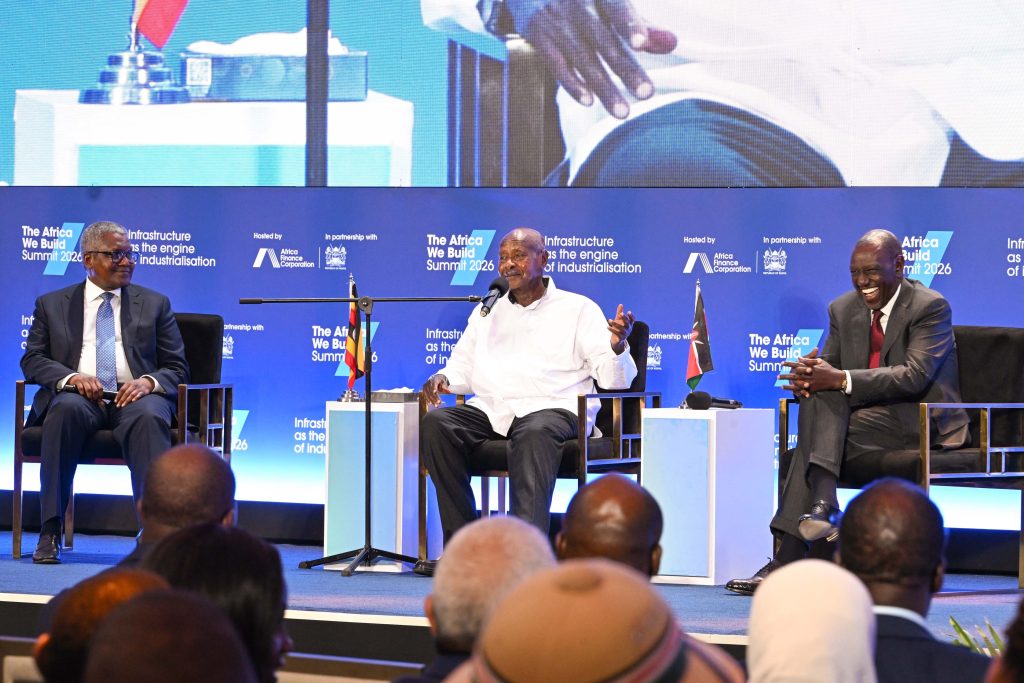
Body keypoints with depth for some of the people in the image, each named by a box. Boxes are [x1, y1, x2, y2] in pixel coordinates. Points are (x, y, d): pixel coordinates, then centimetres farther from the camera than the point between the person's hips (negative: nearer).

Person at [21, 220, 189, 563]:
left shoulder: (155, 304, 19)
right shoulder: (52, 304, 19)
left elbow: (177, 368, 14)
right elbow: (32, 360, 9)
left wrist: (148, 382, -11)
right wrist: (71, 377, -12)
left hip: (134, 396, 0)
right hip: (80, 395, 0)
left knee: (148, 417, -36)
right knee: (66, 409, -36)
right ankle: (51, 529, -35)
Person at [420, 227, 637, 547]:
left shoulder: (578, 309, 12)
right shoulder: (486, 312, 26)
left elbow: (615, 381, 4)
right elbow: (461, 369, 29)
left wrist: (617, 346, -18)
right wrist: (442, 379, 5)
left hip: (551, 408, -4)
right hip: (489, 409, 4)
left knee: (534, 433, -40)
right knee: (435, 423, -26)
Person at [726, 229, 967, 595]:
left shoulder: (931, 307, -8)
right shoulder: (843, 309, 12)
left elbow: (915, 376, -20)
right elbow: (829, 367, 9)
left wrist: (841, 379, -28)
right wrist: (810, 377, -18)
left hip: (921, 421, -6)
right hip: (862, 414, 6)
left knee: (816, 436, -28)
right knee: (819, 397, -26)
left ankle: (788, 558, -35)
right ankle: (821, 505, -39)